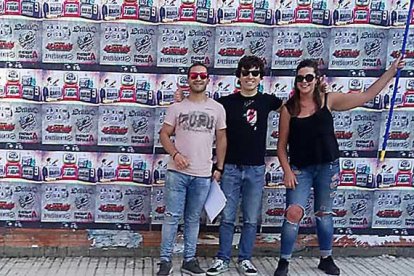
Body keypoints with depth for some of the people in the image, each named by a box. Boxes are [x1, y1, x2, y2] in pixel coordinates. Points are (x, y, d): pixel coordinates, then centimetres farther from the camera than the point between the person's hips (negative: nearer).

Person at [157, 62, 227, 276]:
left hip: (203, 175, 2)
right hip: (177, 172, -1)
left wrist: (219, 168, 6)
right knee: (172, 217, 0)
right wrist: (175, 154, -14)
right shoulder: (176, 107, 2)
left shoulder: (217, 108, 6)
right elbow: (164, 134, 3)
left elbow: (221, 139, 10)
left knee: (193, 219, 11)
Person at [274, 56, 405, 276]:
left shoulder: (328, 100, -3)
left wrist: (391, 71, -4)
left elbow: (367, 96, -2)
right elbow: (282, 146, -1)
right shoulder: (289, 109, -5)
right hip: (300, 169, -1)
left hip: (328, 167, 1)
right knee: (293, 214, -6)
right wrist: (287, 172, -9)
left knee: (324, 214, 15)